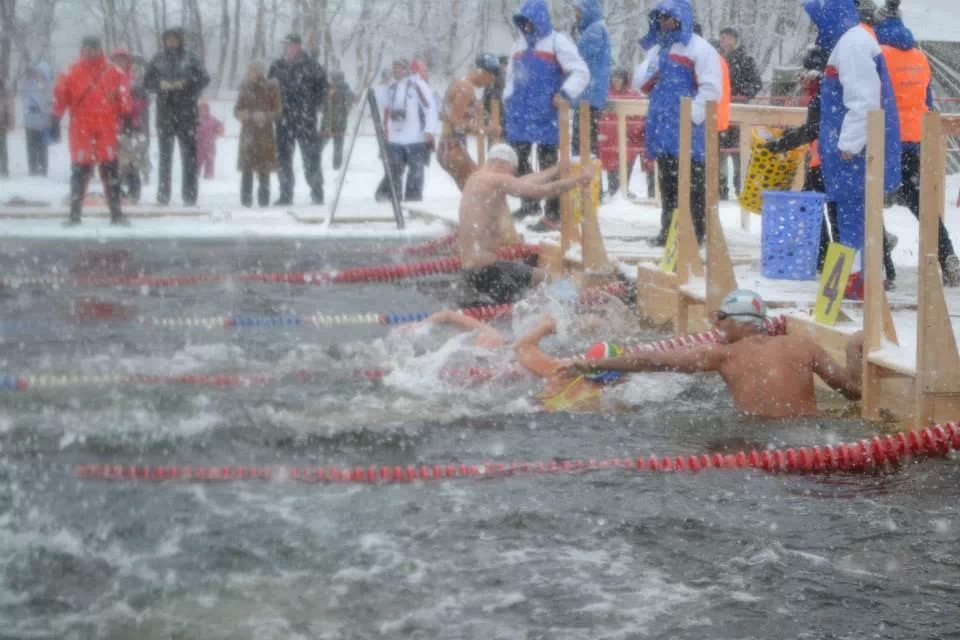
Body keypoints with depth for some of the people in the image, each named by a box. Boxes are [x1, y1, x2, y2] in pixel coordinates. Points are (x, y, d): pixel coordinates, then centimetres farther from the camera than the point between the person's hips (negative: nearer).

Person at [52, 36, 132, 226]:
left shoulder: (113, 72, 5)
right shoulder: (72, 74, 3)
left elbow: (123, 92, 7)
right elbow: (60, 94, 3)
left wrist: (126, 114, 1)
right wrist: (56, 119, 0)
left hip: (107, 128, 1)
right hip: (81, 128, -1)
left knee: (110, 168, 0)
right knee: (80, 168, 0)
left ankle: (116, 213, 3)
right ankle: (75, 213, 6)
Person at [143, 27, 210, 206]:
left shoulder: (191, 59, 4)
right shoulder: (158, 60, 10)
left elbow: (204, 78, -3)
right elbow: (147, 82, 7)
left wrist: (186, 83, -17)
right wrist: (160, 84, -13)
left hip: (186, 111, -2)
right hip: (165, 112, 2)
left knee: (189, 152, -3)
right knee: (165, 153, 3)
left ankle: (189, 195, -1)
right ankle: (163, 194, 7)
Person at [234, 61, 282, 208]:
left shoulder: (271, 88, -2)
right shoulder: (245, 89, 7)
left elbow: (278, 111, -1)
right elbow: (237, 109, 11)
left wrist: (265, 116, -19)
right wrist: (242, 114, -11)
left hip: (265, 133, -2)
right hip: (248, 132, 2)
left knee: (264, 169, -1)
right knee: (246, 168, -1)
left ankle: (263, 199, 5)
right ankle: (246, 199, 3)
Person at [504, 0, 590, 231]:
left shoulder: (557, 42, -6)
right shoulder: (519, 44, 15)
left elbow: (581, 72, -11)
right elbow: (511, 75, 27)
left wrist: (565, 93, -23)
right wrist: (508, 98, 13)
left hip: (545, 115, -7)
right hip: (520, 114, 7)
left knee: (547, 163, -4)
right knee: (517, 159, 11)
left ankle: (553, 214, -1)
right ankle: (529, 203, 28)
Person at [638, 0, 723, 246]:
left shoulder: (698, 48, -6)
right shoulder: (656, 49, 18)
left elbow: (711, 88, -13)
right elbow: (644, 83, 24)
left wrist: (693, 115, -18)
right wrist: (650, 79, 2)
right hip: (663, 125, 8)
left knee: (692, 182, -3)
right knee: (667, 181, 13)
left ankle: (695, 232, 1)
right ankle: (668, 230, 19)